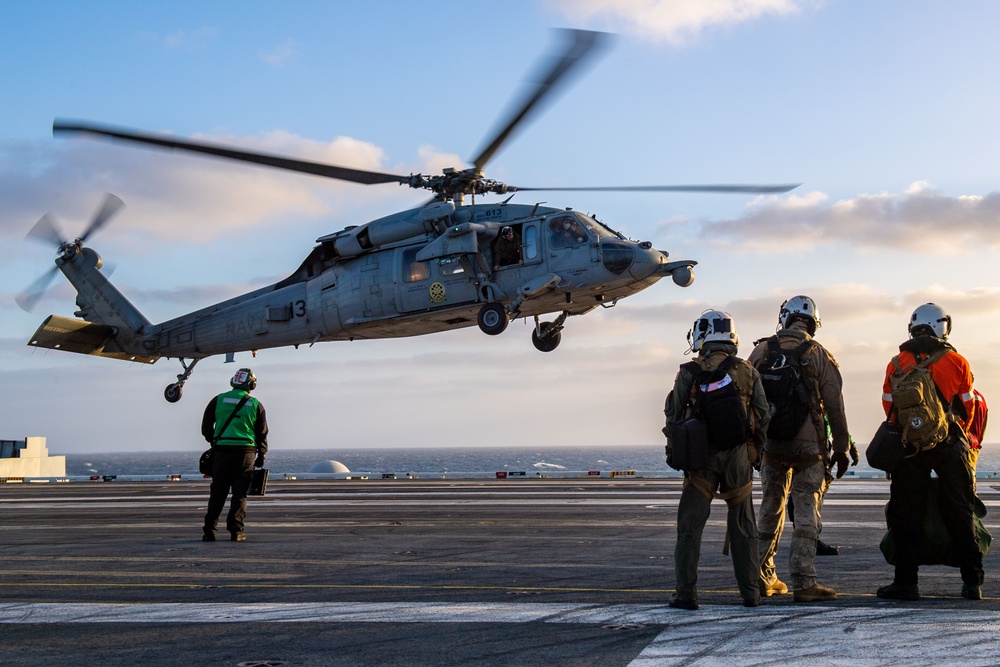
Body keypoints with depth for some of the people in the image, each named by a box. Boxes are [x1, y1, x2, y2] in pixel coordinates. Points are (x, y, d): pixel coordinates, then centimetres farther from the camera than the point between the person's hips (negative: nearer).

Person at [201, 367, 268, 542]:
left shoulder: (218, 400, 4)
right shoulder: (255, 405, 3)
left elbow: (206, 428, 8)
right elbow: (262, 434, 7)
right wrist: (261, 457, 17)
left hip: (222, 450, 1)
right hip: (246, 451, -1)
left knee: (217, 492, 8)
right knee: (240, 493, 4)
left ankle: (209, 530, 6)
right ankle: (236, 531, -2)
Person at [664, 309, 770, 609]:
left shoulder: (689, 373, -5)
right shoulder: (748, 372, 1)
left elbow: (673, 415, 1)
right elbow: (763, 415, 5)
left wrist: (673, 451, 15)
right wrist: (755, 450, 17)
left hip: (701, 458, -2)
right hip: (739, 457, 2)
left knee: (690, 526, 4)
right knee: (743, 527, 11)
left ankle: (685, 593, 1)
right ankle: (750, 592, 13)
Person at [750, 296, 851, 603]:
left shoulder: (762, 351, 3)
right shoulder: (819, 355, -3)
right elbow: (835, 407, -3)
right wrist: (841, 448, 6)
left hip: (770, 444, 3)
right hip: (808, 447, -3)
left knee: (771, 509, 15)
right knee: (807, 513, 0)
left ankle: (764, 577, 19)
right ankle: (803, 581, -7)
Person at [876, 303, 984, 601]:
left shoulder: (897, 364, 1)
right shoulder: (958, 363, 0)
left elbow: (889, 407, 7)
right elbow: (968, 408, 7)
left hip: (910, 449, 0)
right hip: (950, 445, 1)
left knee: (907, 513, 5)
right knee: (959, 513, 8)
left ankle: (906, 581, 3)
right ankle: (972, 581, 10)